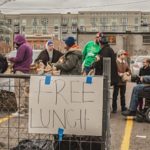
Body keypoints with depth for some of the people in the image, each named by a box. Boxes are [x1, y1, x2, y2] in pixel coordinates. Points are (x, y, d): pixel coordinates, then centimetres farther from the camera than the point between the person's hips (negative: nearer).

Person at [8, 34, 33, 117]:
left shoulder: (22, 47, -8)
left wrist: (10, 59, 2)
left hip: (20, 71, -10)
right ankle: (26, 109, 12)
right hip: (27, 71, 10)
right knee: (25, 91, 10)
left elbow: (18, 59, -16)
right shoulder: (29, 47, 22)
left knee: (19, 91, -10)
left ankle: (21, 111, -12)